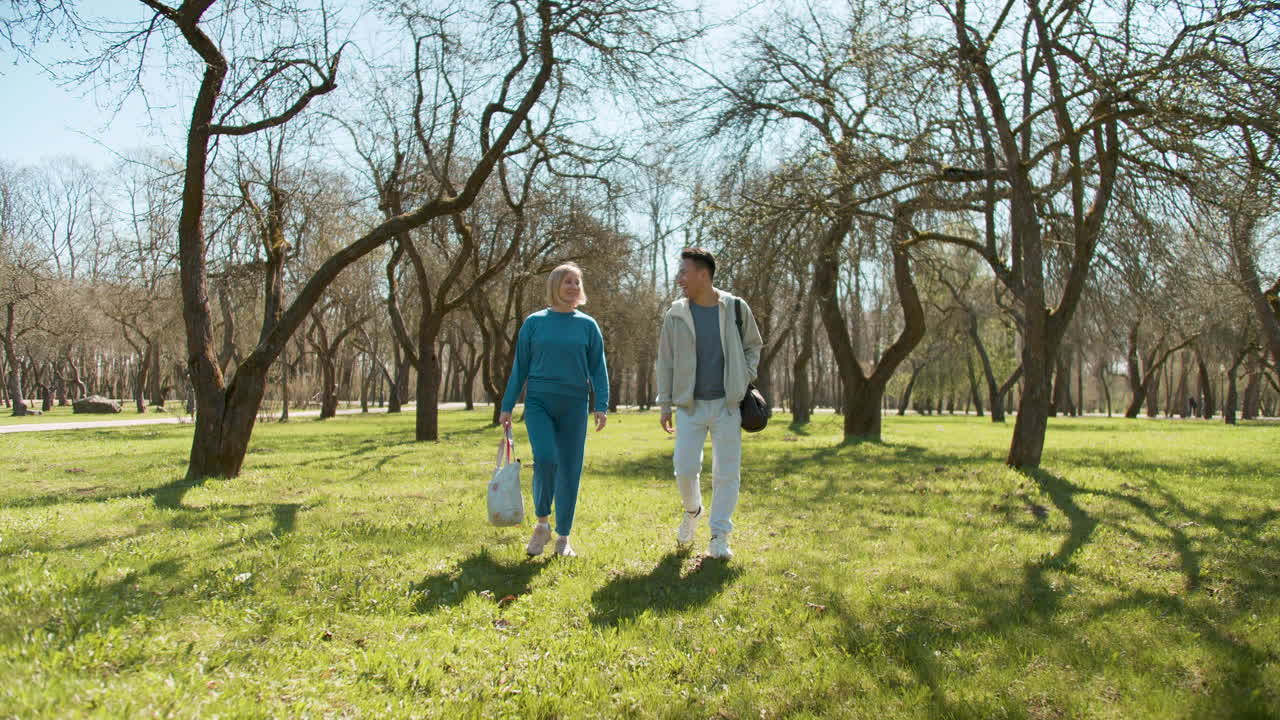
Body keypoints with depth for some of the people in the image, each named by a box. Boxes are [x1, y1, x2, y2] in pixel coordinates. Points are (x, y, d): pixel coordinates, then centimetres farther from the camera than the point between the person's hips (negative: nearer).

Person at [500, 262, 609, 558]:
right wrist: (507, 406, 6)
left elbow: (598, 368, 7)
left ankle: (563, 537, 16)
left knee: (569, 469, 2)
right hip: (538, 402, -1)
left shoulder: (587, 325, 7)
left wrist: (602, 406, -5)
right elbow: (519, 367, 8)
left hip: (574, 406, 1)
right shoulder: (534, 323, 5)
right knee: (545, 459, -19)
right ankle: (542, 523, 4)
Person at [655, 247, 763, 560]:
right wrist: (664, 405, 4)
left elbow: (753, 346, 13)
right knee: (685, 469, -3)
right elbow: (665, 362, 5)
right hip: (690, 405, 0)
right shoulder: (675, 315, -1)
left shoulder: (736, 309, -1)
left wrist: (745, 379, -1)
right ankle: (692, 510, 29)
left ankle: (719, 537, 12)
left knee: (727, 472, 1)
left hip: (727, 404, 0)